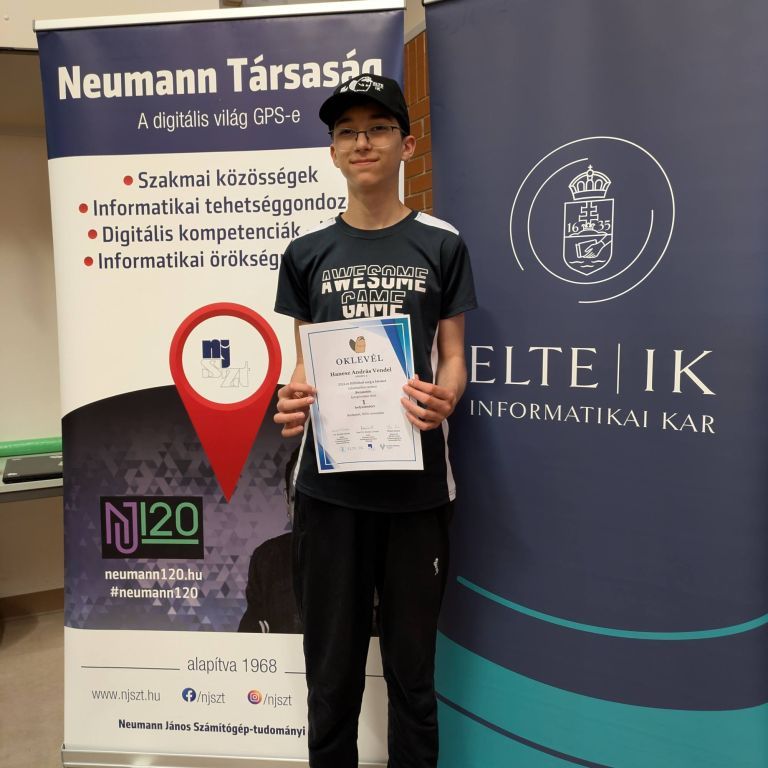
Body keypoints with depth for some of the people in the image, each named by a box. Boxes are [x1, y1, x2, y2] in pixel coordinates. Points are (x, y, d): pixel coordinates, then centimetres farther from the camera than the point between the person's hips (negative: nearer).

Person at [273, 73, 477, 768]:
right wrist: (292, 401, -14)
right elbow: (305, 362, 8)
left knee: (412, 669, 12)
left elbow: (454, 357, 3)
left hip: (417, 485, -1)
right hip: (328, 484, 2)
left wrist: (443, 400, -19)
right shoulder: (308, 254, 7)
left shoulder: (441, 245, 3)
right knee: (332, 670, 13)